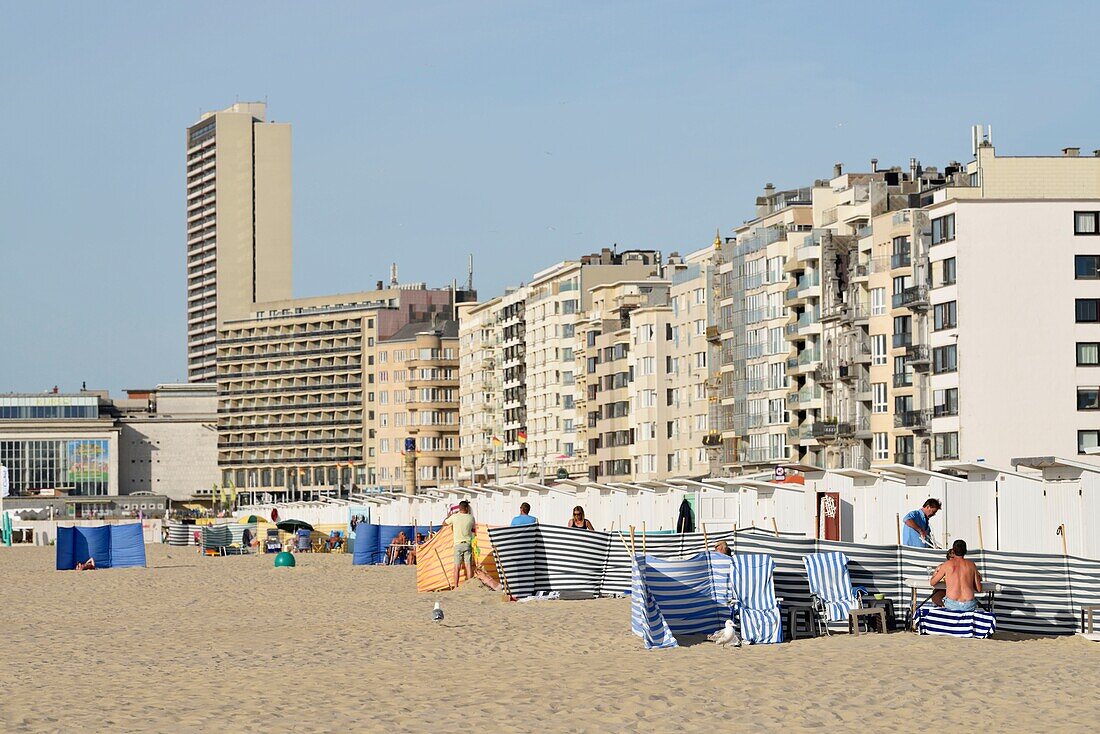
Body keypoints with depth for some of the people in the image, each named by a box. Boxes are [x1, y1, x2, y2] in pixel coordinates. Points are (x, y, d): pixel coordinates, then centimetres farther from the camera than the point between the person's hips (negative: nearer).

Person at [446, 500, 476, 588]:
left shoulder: (454, 517, -4)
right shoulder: (471, 518, -2)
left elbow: (444, 522, 15)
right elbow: (473, 530, 14)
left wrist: (450, 515, 30)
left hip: (458, 544, 0)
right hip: (468, 544, 0)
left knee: (457, 566, 2)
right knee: (468, 566, 1)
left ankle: (456, 586, 2)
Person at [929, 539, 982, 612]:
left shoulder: (947, 564, 3)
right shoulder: (971, 564, 7)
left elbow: (932, 583, 14)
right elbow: (979, 589, 10)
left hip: (952, 605, -2)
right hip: (969, 605, 2)